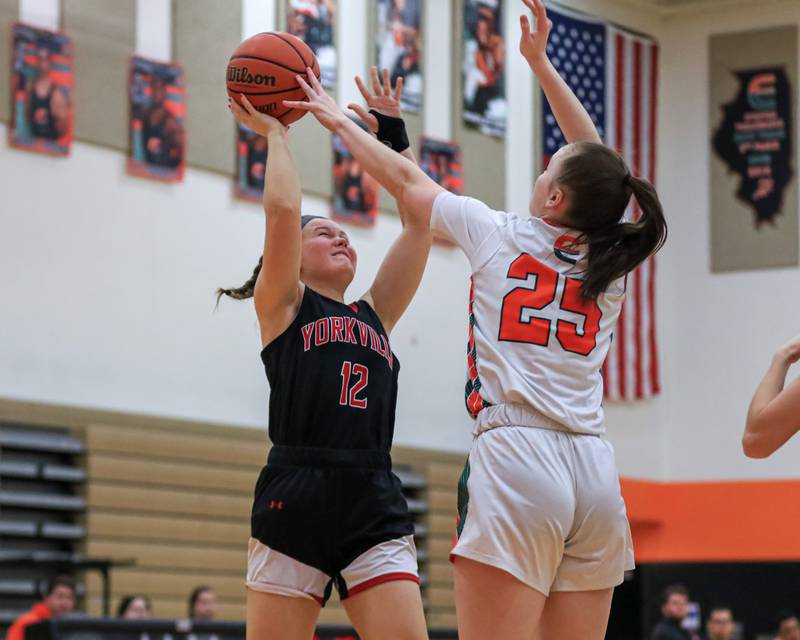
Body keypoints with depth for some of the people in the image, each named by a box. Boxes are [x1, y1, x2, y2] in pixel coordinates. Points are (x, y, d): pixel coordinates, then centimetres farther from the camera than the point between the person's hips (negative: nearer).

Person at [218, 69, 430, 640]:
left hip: (376, 510, 4)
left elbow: (419, 219, 15)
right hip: (294, 505, -4)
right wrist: (275, 132, 8)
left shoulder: (375, 314, 21)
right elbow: (283, 211, -6)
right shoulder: (281, 305, 9)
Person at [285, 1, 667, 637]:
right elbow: (594, 162, 31)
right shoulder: (609, 263, 15)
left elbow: (406, 181, 20)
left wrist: (338, 118, 36)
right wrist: (540, 62, 38)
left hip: (516, 459, -5)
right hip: (596, 474, 5)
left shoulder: (499, 235, 6)